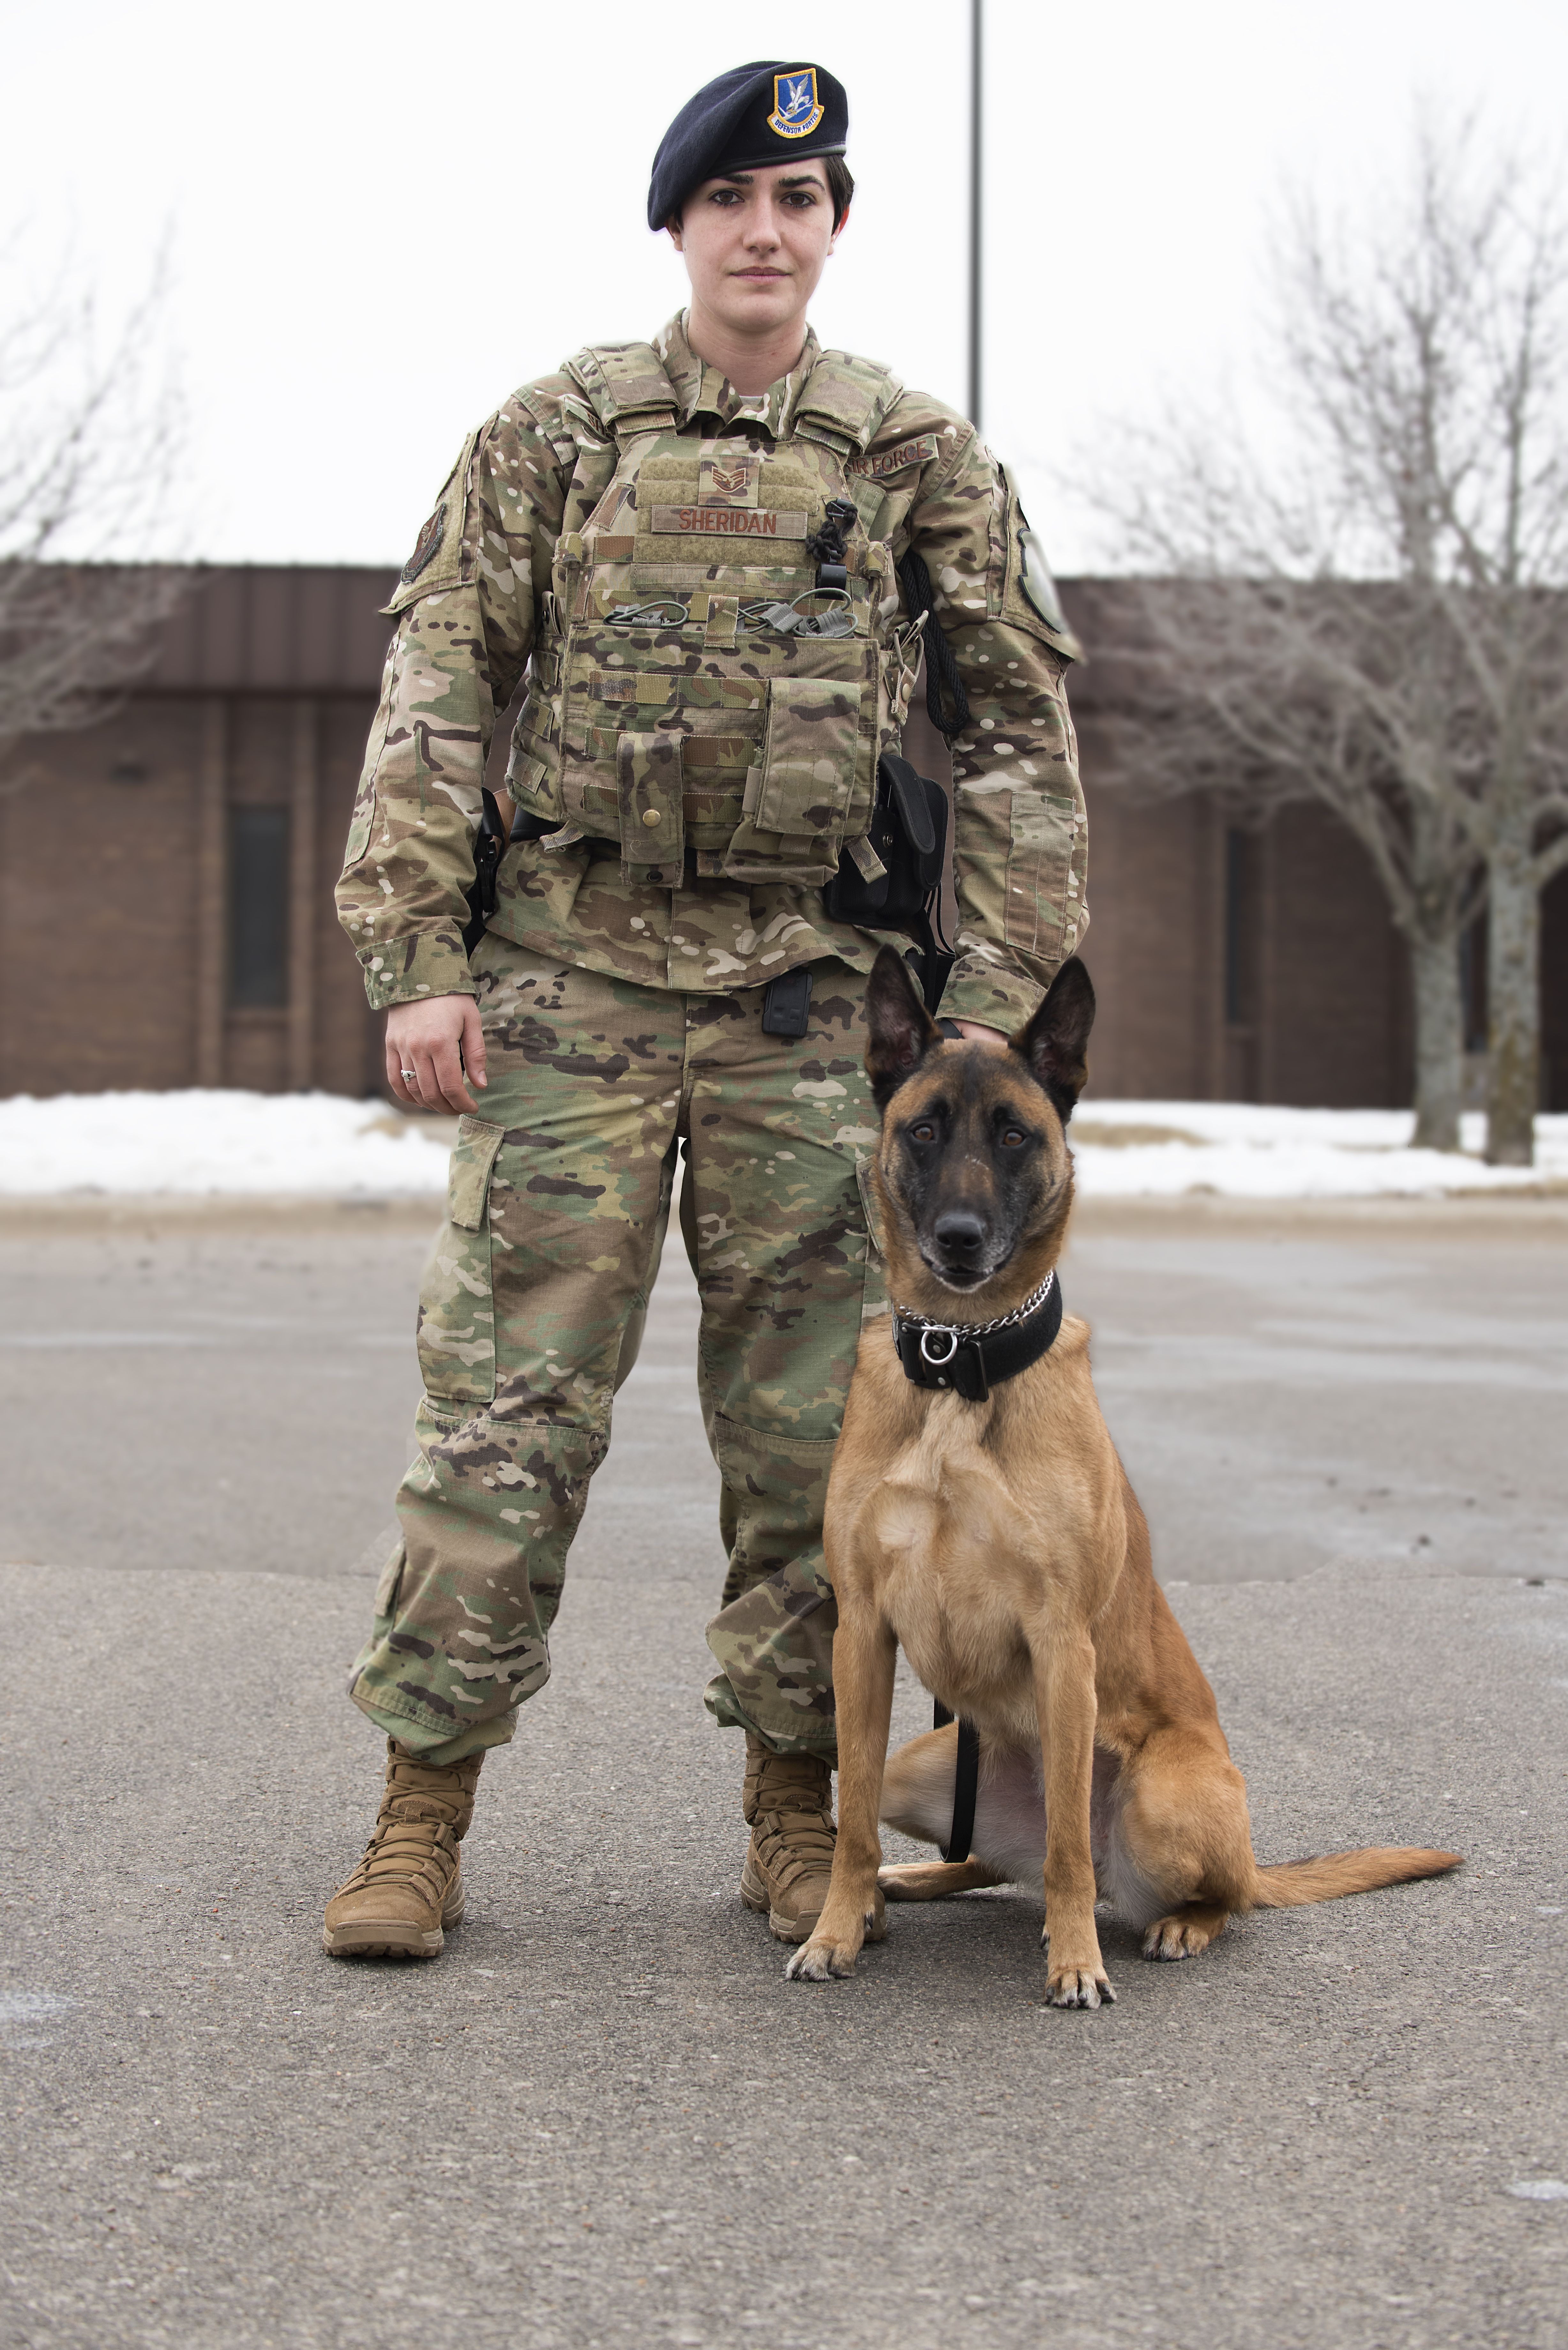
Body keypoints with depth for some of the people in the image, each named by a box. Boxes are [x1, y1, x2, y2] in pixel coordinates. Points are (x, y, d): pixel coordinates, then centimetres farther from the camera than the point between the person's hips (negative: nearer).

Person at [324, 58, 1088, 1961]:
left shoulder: (920, 459, 8)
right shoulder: (555, 431, 5)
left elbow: (1018, 734, 8)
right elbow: (434, 691, 2)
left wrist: (998, 1001, 1)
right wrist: (420, 964, -7)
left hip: (807, 997, 1)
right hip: (569, 975, -1)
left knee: (807, 1416, 4)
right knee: (503, 1399, -3)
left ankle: (795, 1815, 16)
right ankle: (421, 1818, 4)